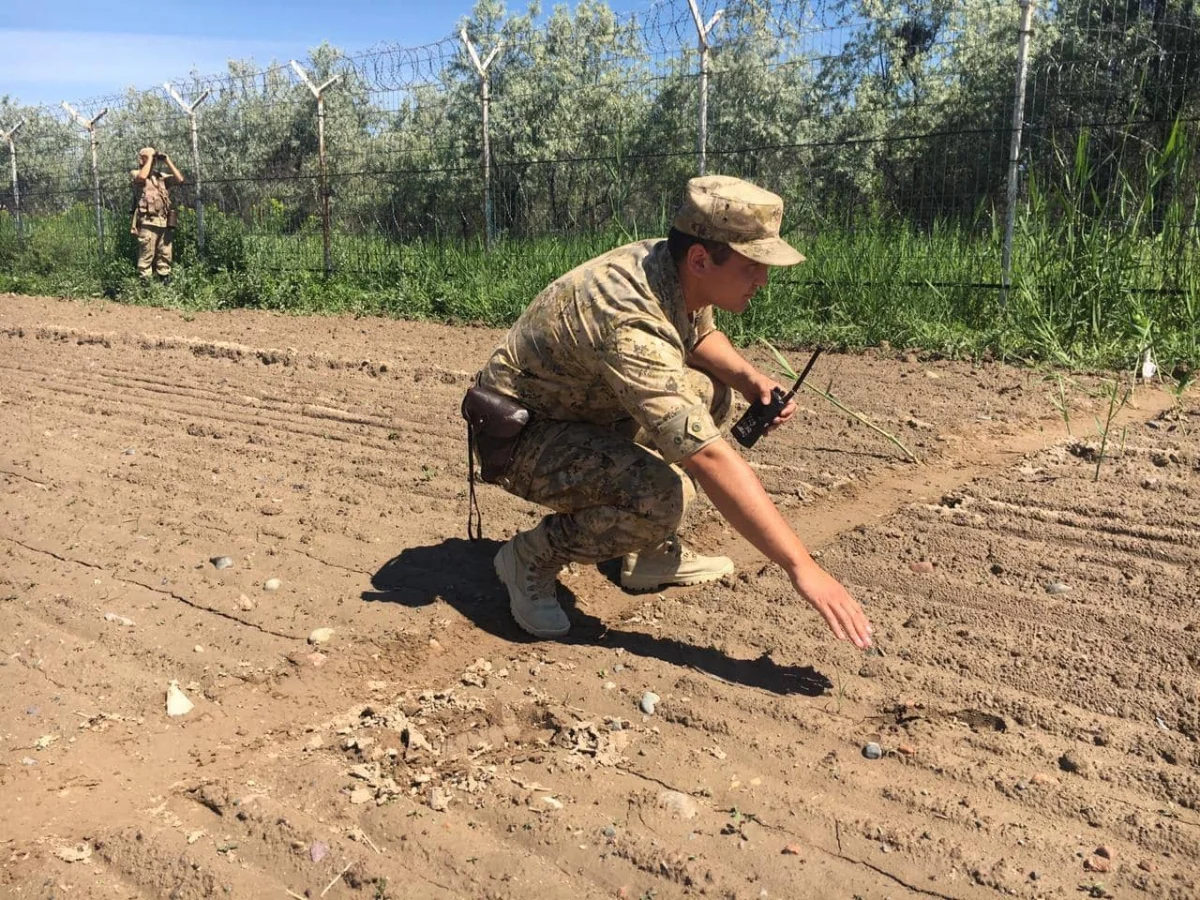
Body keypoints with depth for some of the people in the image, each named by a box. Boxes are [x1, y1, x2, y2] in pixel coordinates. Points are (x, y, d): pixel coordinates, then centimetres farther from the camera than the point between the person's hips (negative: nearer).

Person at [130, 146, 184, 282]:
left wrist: (167, 160, 7)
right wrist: (149, 158, -6)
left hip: (164, 222, 5)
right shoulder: (135, 174, 6)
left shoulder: (161, 176, 19)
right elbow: (142, 177, -18)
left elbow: (179, 179, 6)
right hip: (148, 222, -5)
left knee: (165, 257, 7)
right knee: (146, 257, -7)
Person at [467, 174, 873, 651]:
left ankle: (653, 552, 12)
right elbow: (709, 458, -39)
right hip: (517, 436, -9)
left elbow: (700, 334, 16)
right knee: (657, 498, -32)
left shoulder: (672, 267, -8)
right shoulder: (631, 322, -35)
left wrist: (748, 377, -5)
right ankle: (532, 557, -5)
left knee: (708, 391, 8)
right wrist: (801, 566, -37)